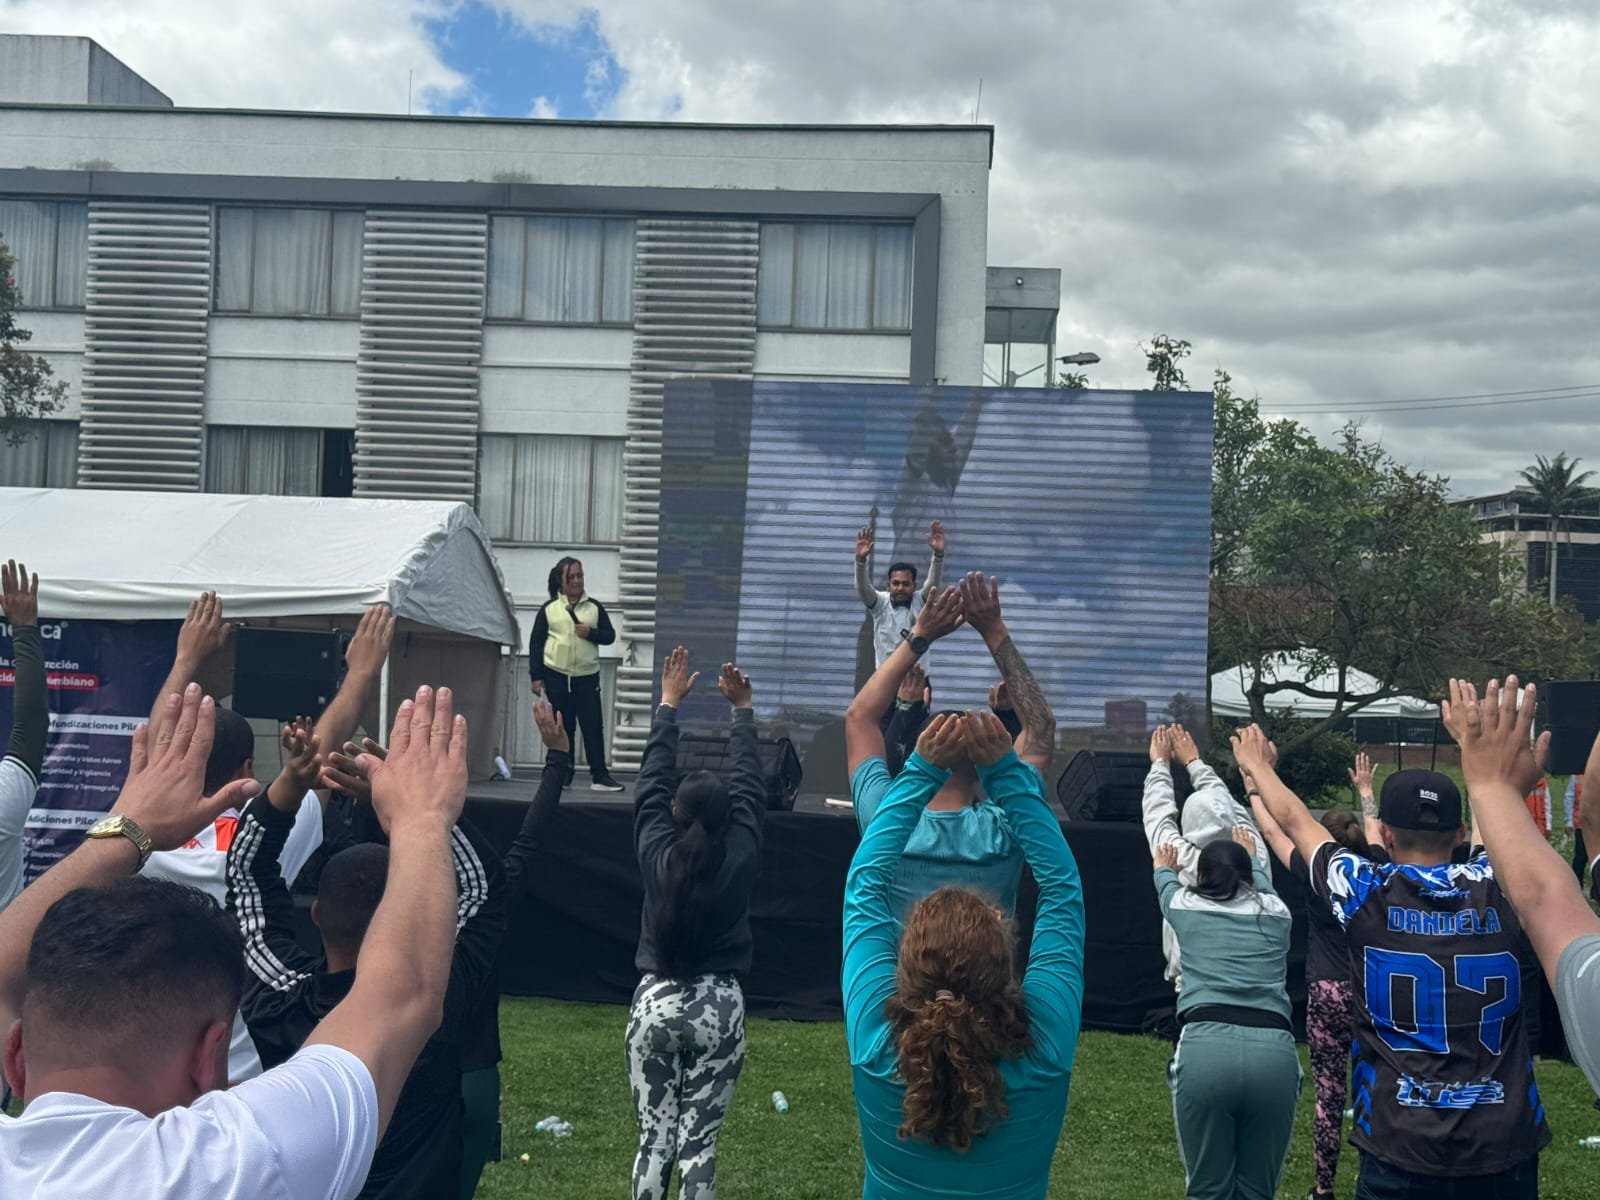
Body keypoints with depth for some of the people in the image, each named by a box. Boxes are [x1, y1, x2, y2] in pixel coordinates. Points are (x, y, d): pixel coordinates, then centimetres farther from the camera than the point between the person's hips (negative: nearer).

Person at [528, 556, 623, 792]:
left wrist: (591, 633, -13)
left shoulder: (594, 607, 7)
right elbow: (536, 643, 4)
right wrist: (536, 676, -1)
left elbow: (610, 636, 8)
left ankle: (599, 776, -2)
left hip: (587, 677, 0)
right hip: (555, 677, 0)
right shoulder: (549, 609, 4)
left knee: (593, 726, -4)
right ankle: (562, 773, 16)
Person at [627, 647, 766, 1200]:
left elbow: (652, 783, 1)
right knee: (699, 1142, 5)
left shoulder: (657, 855, -9)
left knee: (654, 1137, 8)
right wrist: (743, 710, 8)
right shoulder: (740, 858, -10)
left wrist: (669, 703, 9)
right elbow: (750, 786, 0)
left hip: (655, 1002, 1)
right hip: (719, 1007, -1)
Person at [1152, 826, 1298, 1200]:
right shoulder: (1275, 911, 21)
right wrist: (1250, 856, 67)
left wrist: (1163, 869, 66)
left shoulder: (1185, 906, 18)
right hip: (1274, 1052, 2)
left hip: (1205, 1048, -1)